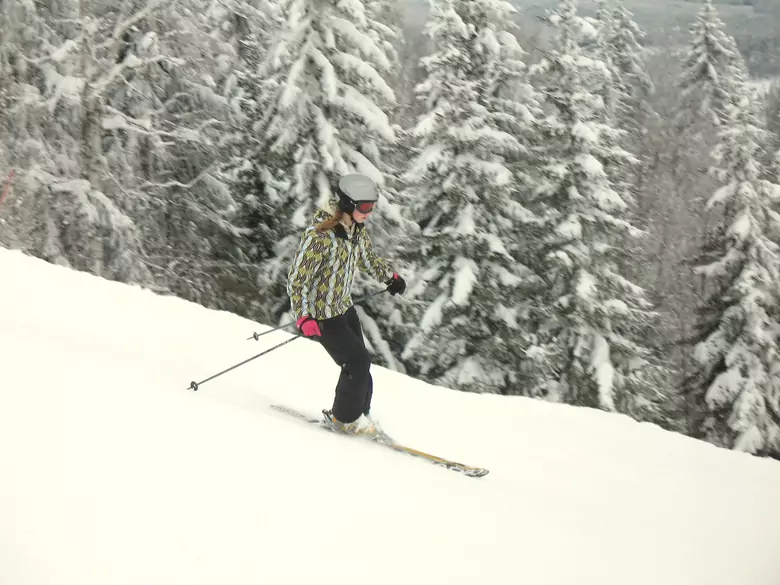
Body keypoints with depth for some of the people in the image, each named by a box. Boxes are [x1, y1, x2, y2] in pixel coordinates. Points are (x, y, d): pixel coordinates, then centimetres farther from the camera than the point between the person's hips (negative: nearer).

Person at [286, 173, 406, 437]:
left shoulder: (357, 229, -3)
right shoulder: (319, 235, -28)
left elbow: (367, 257, 19)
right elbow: (297, 279, -25)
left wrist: (390, 276, 8)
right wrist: (303, 318, -32)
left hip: (345, 307, 7)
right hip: (322, 315, -7)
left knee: (358, 365, 10)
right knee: (358, 361, -6)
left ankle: (358, 413, 30)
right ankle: (346, 418, 14)